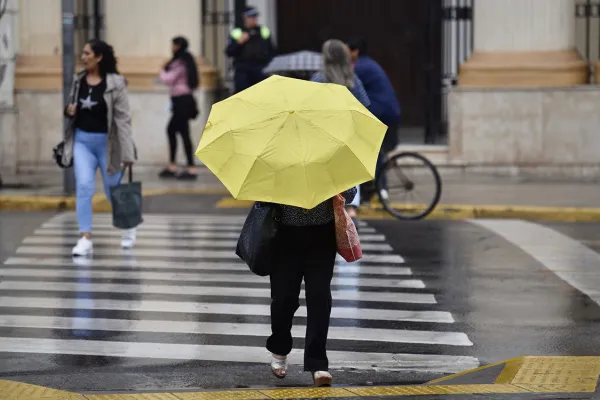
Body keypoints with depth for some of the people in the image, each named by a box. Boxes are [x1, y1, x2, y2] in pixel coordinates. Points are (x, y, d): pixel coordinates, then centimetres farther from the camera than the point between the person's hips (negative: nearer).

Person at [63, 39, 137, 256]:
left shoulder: (115, 83, -12)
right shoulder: (79, 80, 4)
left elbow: (123, 118, -12)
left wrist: (127, 152, -14)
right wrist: (69, 111, -6)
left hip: (107, 142, -3)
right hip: (82, 141, 4)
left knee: (113, 190, 10)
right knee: (84, 187, -11)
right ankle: (86, 239, -11)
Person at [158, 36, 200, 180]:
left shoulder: (179, 63, -16)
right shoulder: (187, 61, 14)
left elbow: (168, 79, -18)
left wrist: (163, 71, -1)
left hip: (181, 101, -10)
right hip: (185, 99, 10)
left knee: (184, 133, -7)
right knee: (171, 130, 15)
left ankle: (191, 169, -6)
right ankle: (172, 166, 18)